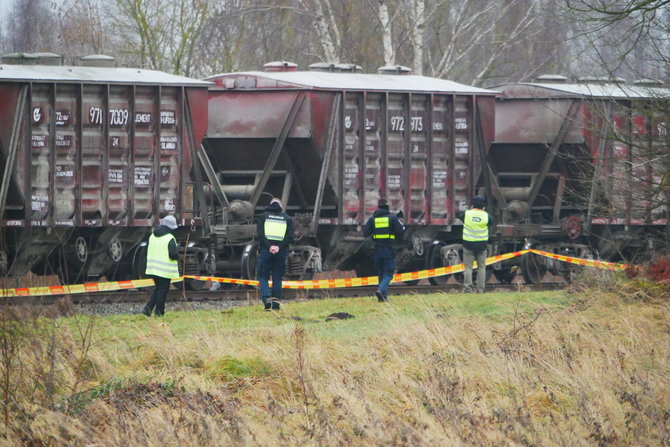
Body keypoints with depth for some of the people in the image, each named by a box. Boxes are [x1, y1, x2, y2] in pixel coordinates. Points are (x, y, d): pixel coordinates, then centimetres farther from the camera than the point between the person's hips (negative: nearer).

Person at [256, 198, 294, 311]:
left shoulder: (263, 216, 6)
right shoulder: (287, 219, 10)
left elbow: (260, 234, -7)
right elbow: (290, 237, -1)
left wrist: (269, 246, -11)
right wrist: (279, 247, -8)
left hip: (265, 251, -2)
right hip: (281, 252, 2)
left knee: (263, 277, 5)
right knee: (277, 278, 8)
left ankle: (267, 298, -16)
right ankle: (276, 303, 5)